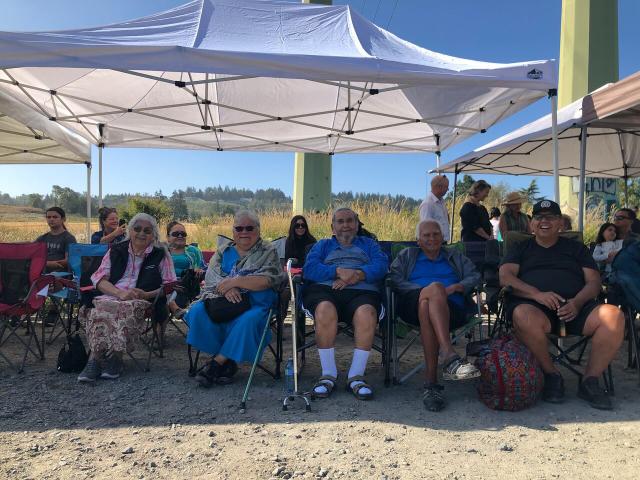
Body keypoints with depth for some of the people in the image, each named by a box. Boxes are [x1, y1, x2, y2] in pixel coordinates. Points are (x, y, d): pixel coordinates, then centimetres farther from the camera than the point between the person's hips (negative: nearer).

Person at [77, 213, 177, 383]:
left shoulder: (161, 254, 10)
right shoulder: (116, 251, 18)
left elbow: (170, 285, 6)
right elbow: (99, 277, 8)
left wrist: (146, 295, -11)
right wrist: (120, 293, -11)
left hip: (144, 301, -2)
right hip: (111, 296, 2)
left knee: (127, 309, -36)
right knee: (101, 308, -32)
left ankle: (96, 359, -25)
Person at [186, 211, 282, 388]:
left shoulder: (268, 252, 7)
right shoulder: (224, 250, 19)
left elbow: (267, 280, -9)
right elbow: (211, 276, 4)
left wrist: (234, 282, -16)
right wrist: (226, 288, -18)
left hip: (254, 304, -3)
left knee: (247, 321, -36)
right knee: (197, 311, -25)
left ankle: (216, 362, -18)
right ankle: (227, 361, -15)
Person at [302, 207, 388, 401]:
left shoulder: (368, 244, 30)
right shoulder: (323, 245, 30)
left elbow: (381, 265, 8)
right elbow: (309, 268, 9)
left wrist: (357, 275, -10)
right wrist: (339, 271, -8)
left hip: (361, 291, 0)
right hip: (324, 290, 0)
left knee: (367, 313, -35)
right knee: (325, 310, -36)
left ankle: (356, 376, -25)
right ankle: (328, 375, -24)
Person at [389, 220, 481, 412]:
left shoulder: (455, 257, 32)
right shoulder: (406, 256, 27)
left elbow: (475, 277, 16)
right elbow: (395, 280, 8)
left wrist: (456, 287, -6)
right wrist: (425, 290, -7)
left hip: (452, 309, 1)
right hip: (412, 306, -1)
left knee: (427, 307, -37)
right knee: (435, 287, -36)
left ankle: (431, 382, -43)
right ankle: (449, 357, -49)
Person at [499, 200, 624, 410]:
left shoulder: (576, 248, 26)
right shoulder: (521, 248, 22)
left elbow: (593, 281, 14)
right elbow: (505, 277, 5)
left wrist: (577, 302, -9)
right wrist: (537, 294, -13)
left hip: (576, 307, 2)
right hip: (533, 305, -2)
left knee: (613, 316, -28)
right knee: (524, 317, -38)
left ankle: (589, 380, -11)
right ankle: (551, 375, -14)